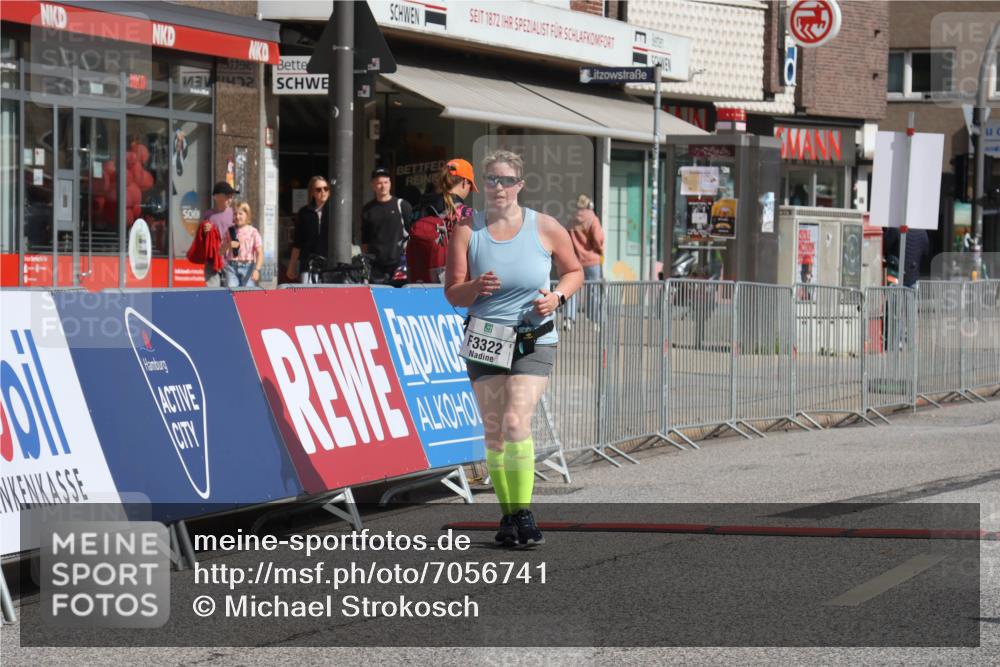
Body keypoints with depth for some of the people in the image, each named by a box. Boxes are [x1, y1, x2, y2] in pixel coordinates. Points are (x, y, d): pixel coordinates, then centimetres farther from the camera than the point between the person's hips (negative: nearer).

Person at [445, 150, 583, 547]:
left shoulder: (545, 228, -3)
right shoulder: (467, 230, -2)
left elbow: (573, 270, 11)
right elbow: (452, 293, -3)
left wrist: (557, 296, -9)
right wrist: (476, 287, -25)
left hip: (533, 341, -2)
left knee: (515, 422, -17)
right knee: (493, 431, 3)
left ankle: (524, 513, -10)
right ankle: (508, 515, 14)